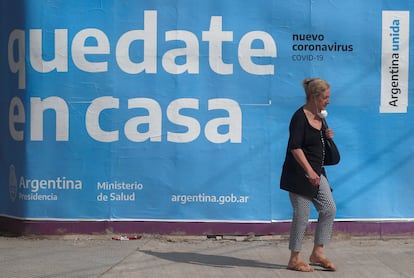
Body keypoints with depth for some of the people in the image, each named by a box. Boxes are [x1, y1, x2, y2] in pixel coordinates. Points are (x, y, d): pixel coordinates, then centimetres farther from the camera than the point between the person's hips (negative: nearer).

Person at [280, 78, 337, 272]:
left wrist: (327, 136, 3)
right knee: (302, 215, -3)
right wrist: (309, 171, -27)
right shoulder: (300, 117, -15)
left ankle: (317, 253, 15)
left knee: (329, 209, 5)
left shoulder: (319, 116, 11)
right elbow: (295, 147, -21)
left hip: (316, 172, 9)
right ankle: (294, 259, 9)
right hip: (299, 173, -9)